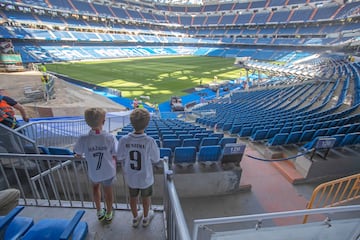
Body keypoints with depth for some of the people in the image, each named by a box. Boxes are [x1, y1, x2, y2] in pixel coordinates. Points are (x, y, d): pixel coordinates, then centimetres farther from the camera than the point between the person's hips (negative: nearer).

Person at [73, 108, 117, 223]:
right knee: (108, 192, 23)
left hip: (93, 173, 1)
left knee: (96, 186, 32)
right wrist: (114, 168, 5)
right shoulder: (110, 137, -24)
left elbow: (78, 155, -7)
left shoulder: (83, 139, -24)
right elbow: (115, 156, -15)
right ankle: (108, 214, 48)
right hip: (109, 172, -1)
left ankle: (99, 212, 48)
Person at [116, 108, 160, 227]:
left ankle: (135, 218, 49)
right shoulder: (150, 141, -28)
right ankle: (146, 218, 48)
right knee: (146, 197, 24)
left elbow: (119, 158, -8)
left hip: (130, 177, 2)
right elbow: (156, 160, -16)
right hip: (145, 178, -2)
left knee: (133, 197, 26)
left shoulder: (124, 140, -21)